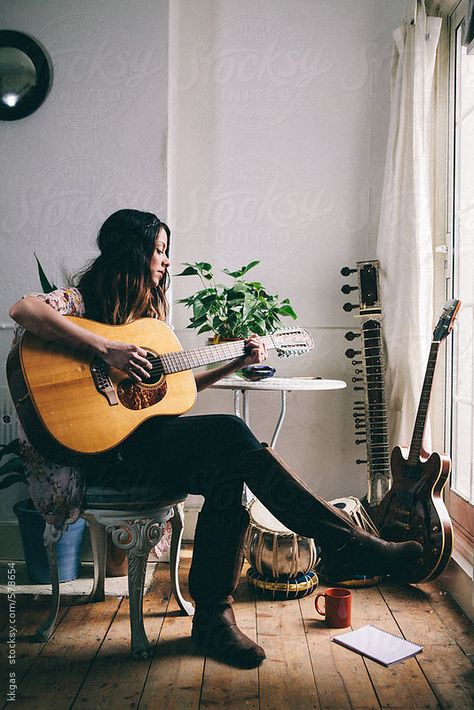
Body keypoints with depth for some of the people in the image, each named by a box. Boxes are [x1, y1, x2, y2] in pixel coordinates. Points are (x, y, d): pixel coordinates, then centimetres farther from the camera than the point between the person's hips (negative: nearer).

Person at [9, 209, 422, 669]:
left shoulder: (148, 310, 21)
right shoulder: (85, 298, -2)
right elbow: (23, 310, -23)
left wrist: (238, 363, 14)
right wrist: (107, 349, -28)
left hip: (144, 437, 7)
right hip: (104, 448, -7)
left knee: (225, 472, -25)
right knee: (230, 432, -27)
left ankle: (213, 615, -11)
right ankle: (349, 544, -21)